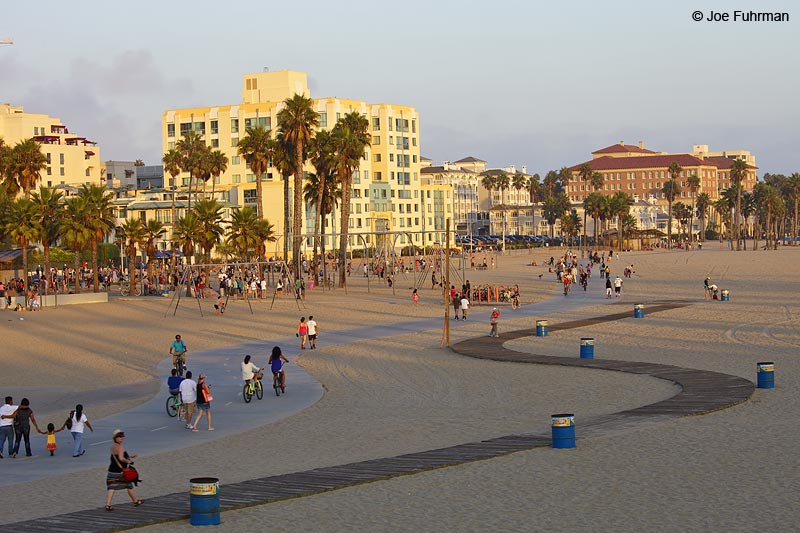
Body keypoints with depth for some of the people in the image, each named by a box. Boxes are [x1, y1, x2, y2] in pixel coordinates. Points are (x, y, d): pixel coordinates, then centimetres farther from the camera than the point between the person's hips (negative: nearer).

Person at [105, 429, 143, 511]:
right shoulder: (120, 447, -16)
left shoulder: (113, 446, 12)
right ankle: (135, 502, 28)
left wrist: (129, 456, 26)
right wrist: (128, 461, -9)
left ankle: (107, 505, -12)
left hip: (112, 470, 7)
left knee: (111, 487, 0)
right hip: (121, 471, -7)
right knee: (129, 486, 12)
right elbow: (121, 458, -27)